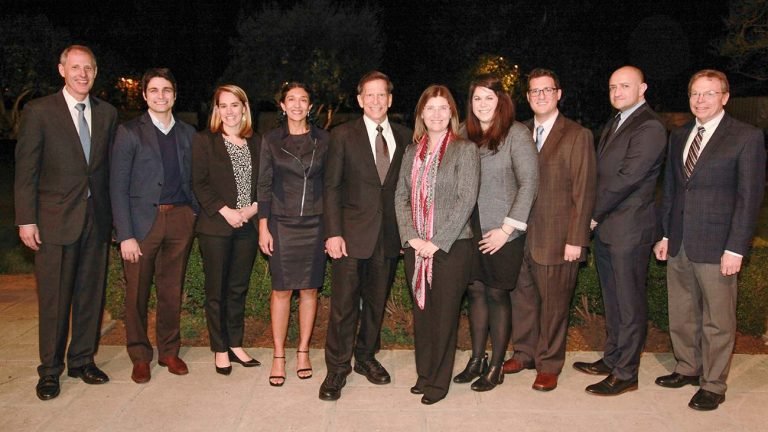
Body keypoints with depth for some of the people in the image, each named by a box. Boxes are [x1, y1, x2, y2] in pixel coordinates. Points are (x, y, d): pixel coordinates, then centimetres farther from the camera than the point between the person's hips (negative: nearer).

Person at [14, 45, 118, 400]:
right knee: (54, 298, 4)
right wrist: (26, 220, -8)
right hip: (55, 220, -3)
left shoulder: (107, 113, 9)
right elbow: (25, 170, -4)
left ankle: (82, 360, 26)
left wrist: (112, 213, 5)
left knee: (91, 294, 10)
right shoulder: (39, 111, -2)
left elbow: (110, 167, 10)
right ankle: (50, 370, 20)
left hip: (97, 219, 4)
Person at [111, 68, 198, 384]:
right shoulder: (130, 132, 0)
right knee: (137, 292, 6)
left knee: (172, 290, 10)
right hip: (143, 220, -2)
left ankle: (169, 351, 26)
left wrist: (196, 215, 1)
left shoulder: (187, 133, 11)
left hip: (180, 219, 3)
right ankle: (140, 357, 22)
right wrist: (125, 235, -11)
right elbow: (118, 187, -4)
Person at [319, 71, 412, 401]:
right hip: (352, 234, -3)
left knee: (376, 302, 14)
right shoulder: (343, 135, -1)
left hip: (389, 235, 3)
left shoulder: (404, 137, 7)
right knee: (343, 305, 0)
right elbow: (331, 187, -3)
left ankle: (365, 357, 33)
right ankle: (337, 369, 15)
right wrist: (333, 233, -10)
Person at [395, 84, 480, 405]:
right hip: (416, 247, 4)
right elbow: (401, 196, 8)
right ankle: (424, 374, 27)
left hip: (451, 246, -4)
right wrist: (411, 237, -6)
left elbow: (466, 200, -11)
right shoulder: (412, 152, 11)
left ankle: (439, 381, 19)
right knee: (421, 311, 11)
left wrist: (437, 242, -15)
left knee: (445, 314, 3)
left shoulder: (465, 150, -4)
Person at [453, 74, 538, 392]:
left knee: (497, 294, 5)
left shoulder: (516, 134, -9)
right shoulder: (465, 134, 5)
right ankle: (476, 360, 26)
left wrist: (507, 229, -14)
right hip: (471, 229, 4)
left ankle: (496, 367, 20)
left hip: (504, 233, -4)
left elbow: (529, 183, -12)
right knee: (475, 291, 10)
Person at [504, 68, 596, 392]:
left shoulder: (578, 136, -4)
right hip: (521, 234, 4)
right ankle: (524, 353, 33)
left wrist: (576, 240, -12)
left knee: (553, 303, 6)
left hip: (556, 239, -4)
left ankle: (549, 364, 24)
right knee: (521, 297, 14)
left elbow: (583, 192, -7)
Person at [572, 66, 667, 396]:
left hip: (629, 229, -9)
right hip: (604, 226, 9)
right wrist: (593, 215, 3)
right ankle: (612, 359, 32)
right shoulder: (614, 125, 16)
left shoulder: (649, 128, -14)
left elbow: (626, 179, -21)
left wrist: (593, 214, -12)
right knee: (611, 299, 18)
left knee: (629, 303, 2)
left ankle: (625, 374, 14)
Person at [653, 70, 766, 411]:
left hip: (716, 246, -5)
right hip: (679, 244, 6)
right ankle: (687, 368, 34)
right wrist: (666, 234, 12)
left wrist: (736, 249, -13)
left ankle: (713, 385, 21)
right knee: (680, 315, 16)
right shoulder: (679, 136, 11)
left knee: (717, 320, 6)